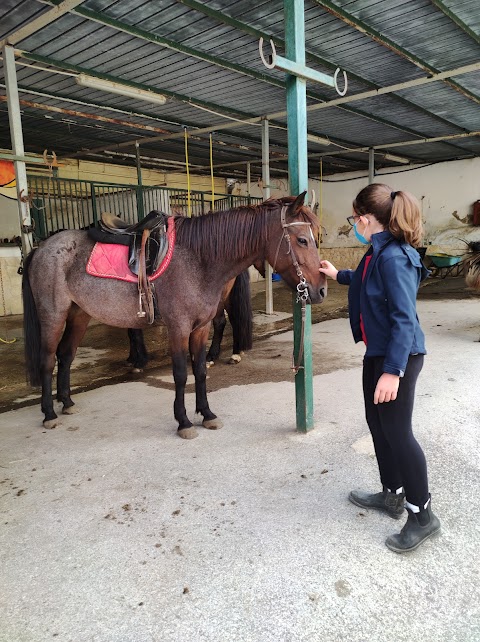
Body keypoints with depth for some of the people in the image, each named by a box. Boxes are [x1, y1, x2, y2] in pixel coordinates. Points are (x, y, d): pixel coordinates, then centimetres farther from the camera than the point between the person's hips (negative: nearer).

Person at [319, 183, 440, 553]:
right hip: (378, 352, 10)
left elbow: (404, 318, -26)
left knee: (397, 432, -1)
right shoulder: (378, 252, 7)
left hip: (398, 357, -10)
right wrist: (338, 275, 37)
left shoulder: (393, 257, -23)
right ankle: (392, 495, 35)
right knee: (377, 423, 18)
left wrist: (393, 370, -27)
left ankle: (423, 515, 17)